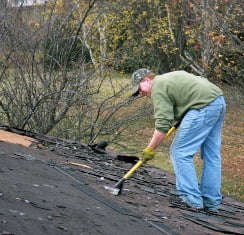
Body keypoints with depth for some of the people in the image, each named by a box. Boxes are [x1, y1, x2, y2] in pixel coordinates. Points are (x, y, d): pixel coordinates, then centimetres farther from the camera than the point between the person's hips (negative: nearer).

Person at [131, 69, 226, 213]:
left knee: (181, 152, -3)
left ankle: (192, 200, -3)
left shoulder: (158, 88, -3)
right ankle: (212, 203, 14)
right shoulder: (170, 78, 25)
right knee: (212, 155, 12)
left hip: (204, 107, -10)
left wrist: (150, 149, -2)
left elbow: (162, 125, -12)